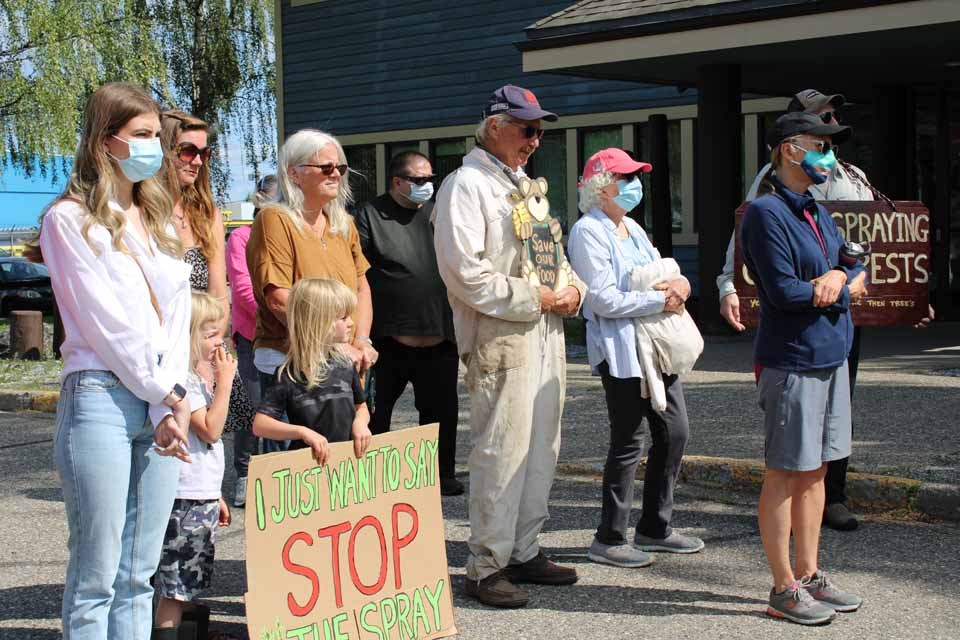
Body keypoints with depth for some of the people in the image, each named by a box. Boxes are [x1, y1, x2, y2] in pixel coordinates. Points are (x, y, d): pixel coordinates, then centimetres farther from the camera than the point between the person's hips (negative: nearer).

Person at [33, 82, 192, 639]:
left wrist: (174, 404, -3)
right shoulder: (70, 219, -1)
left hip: (164, 404, 6)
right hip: (101, 396, -6)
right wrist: (165, 396, -6)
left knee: (139, 573, 9)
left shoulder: (159, 219, 18)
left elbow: (178, 315, 9)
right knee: (96, 575, -3)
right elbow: (104, 321, -8)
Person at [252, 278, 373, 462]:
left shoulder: (345, 363, 3)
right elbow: (260, 425, -16)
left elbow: (361, 407, 16)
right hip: (307, 463, -5)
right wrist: (302, 432, -28)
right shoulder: (289, 374, -12)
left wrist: (360, 422, -7)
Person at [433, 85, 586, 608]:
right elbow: (465, 274, -18)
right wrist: (534, 298, -15)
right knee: (501, 453, -7)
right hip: (499, 338, -9)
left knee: (541, 448, 12)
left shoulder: (524, 186, 21)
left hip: (545, 335, 9)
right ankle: (486, 567, 1)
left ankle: (524, 551, 22)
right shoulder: (466, 185, -8)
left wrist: (572, 288, 5)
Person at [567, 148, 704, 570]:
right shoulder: (589, 232, -10)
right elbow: (603, 299, -17)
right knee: (628, 443, -4)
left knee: (674, 433, 11)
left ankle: (655, 527, 24)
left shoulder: (632, 229, 18)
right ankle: (609, 539, 8)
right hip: (620, 350, -9)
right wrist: (661, 300, -14)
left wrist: (679, 283, -4)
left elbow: (662, 272, 20)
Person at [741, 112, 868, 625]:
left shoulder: (818, 212, 15)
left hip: (831, 357, 9)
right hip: (791, 361, -9)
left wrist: (838, 278, -10)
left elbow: (859, 270, 14)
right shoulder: (766, 213, -13)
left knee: (815, 470, 13)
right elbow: (785, 293, -20)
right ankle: (784, 590, 8)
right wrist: (843, 290, -5)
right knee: (785, 473, 0)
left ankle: (808, 575, 24)